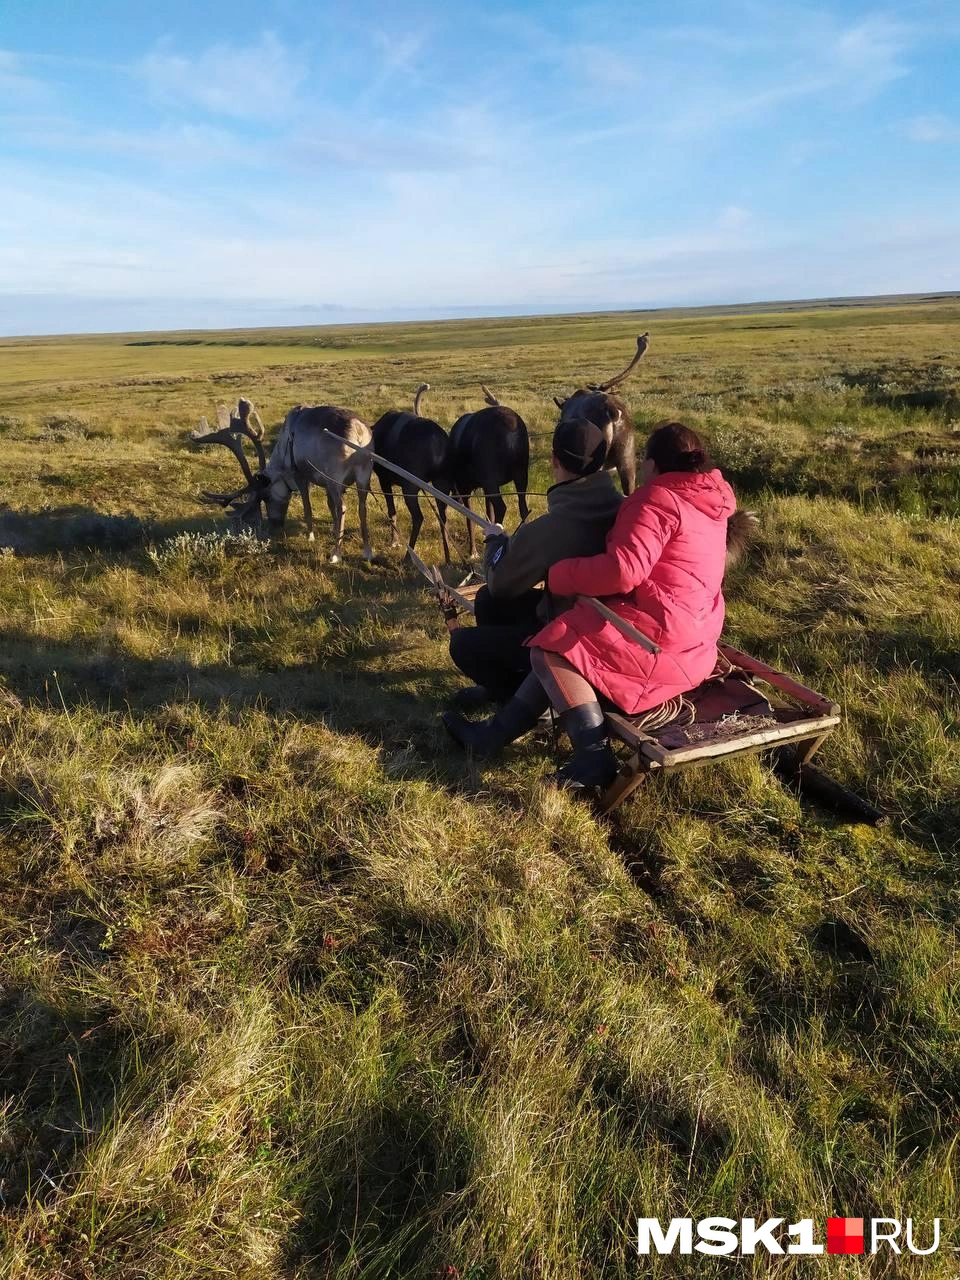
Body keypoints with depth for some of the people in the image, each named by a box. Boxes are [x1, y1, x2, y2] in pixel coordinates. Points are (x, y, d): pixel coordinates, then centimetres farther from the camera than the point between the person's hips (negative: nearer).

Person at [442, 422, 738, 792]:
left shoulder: (658, 498, -14)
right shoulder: (707, 502, 16)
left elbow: (623, 570, -27)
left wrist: (560, 574, -13)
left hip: (658, 640, -10)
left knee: (551, 647, -6)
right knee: (564, 643, 15)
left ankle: (594, 755, -11)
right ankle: (497, 733, 16)